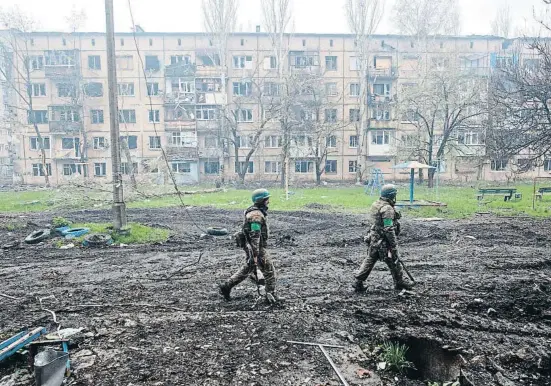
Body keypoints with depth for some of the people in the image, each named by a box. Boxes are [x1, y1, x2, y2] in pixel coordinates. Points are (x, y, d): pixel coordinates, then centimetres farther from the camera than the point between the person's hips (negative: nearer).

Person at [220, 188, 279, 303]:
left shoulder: (254, 212, 12)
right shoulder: (257, 215, -21)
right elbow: (255, 236, -26)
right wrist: (255, 255, -27)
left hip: (249, 246, 10)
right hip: (257, 247, -10)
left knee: (247, 269, 19)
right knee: (269, 270, 1)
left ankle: (226, 286, 22)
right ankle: (271, 295, 12)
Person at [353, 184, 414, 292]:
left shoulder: (375, 204, 8)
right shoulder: (387, 208, -21)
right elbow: (389, 229, -23)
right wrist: (394, 245, -19)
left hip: (373, 238, 9)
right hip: (383, 240, -8)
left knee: (370, 260, 12)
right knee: (393, 262, 9)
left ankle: (358, 282, 11)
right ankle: (400, 282, 26)